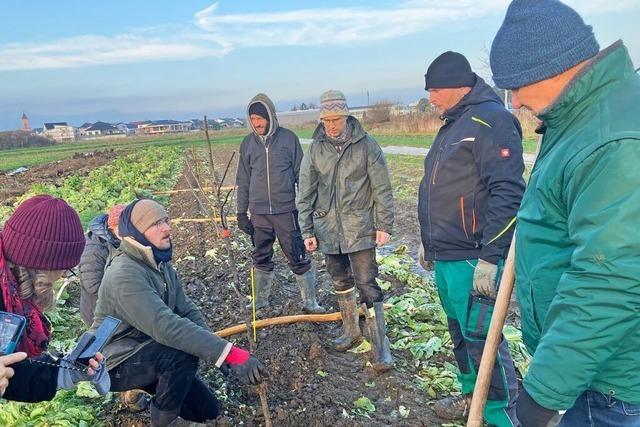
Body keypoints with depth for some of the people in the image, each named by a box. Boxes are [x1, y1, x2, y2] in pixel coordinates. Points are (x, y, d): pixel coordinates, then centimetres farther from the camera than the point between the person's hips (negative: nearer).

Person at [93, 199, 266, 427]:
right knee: (184, 354, -34)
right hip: (116, 364, -7)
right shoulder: (125, 275, -29)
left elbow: (187, 311, -3)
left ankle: (143, 389, 23)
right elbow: (166, 326, -40)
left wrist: (217, 350, -20)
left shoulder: (160, 265, 1)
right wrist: (230, 354, -44)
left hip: (145, 352, 8)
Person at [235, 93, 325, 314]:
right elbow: (243, 181, 10)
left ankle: (310, 302, 14)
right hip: (259, 213, 3)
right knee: (261, 259, 13)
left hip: (286, 210, -3)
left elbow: (301, 174, 1)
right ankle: (260, 302, 27)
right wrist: (241, 213, 9)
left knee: (298, 258, 2)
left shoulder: (288, 138, -3)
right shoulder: (247, 143, 5)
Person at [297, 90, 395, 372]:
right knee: (340, 282, 17)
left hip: (359, 228, -4)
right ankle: (351, 331, 36)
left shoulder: (366, 145, -7)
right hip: (327, 229, 4)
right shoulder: (315, 149, 1)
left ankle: (381, 347, 5)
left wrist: (384, 226, -7)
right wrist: (307, 231, 1)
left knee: (367, 285, -4)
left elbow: (382, 188, -4)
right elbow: (305, 193, 3)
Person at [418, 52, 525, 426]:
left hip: (473, 259, -10)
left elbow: (508, 194, -23)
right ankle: (472, 395, 37)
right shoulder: (455, 123, 17)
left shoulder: (490, 120, -14)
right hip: (446, 256, 10)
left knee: (481, 339, -2)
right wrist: (431, 242, 25)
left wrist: (490, 257, -25)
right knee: (460, 332, 20)